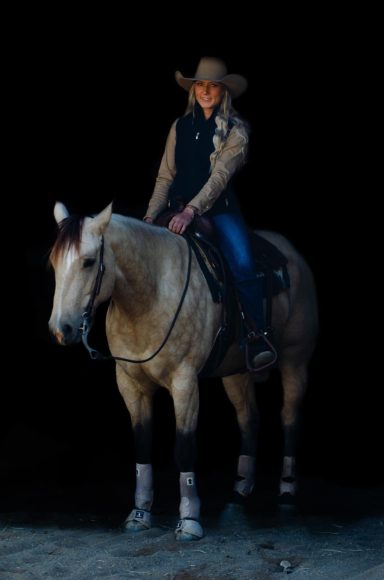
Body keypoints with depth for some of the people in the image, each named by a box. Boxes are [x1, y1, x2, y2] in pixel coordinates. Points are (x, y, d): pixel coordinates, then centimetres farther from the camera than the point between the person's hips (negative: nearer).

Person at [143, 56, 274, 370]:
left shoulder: (235, 130, -1)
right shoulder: (181, 127, 11)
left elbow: (221, 174, -13)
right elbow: (165, 176, 12)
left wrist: (192, 210, -26)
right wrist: (151, 215, -1)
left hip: (220, 210, -4)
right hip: (181, 210, 4)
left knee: (243, 266, -26)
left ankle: (258, 338, -22)